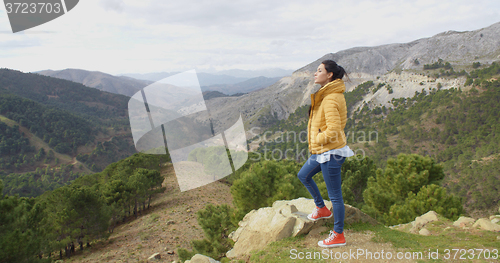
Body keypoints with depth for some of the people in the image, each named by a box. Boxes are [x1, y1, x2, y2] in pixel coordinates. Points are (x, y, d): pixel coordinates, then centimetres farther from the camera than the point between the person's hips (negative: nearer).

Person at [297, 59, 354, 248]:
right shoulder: (326, 95, 9)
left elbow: (333, 129, -29)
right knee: (303, 175, 25)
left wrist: (318, 139, -12)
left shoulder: (330, 99, -22)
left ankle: (338, 236, 16)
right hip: (321, 151, 11)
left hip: (330, 153, -11)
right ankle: (322, 209, 41)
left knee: (335, 195, 2)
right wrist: (316, 142, 14)